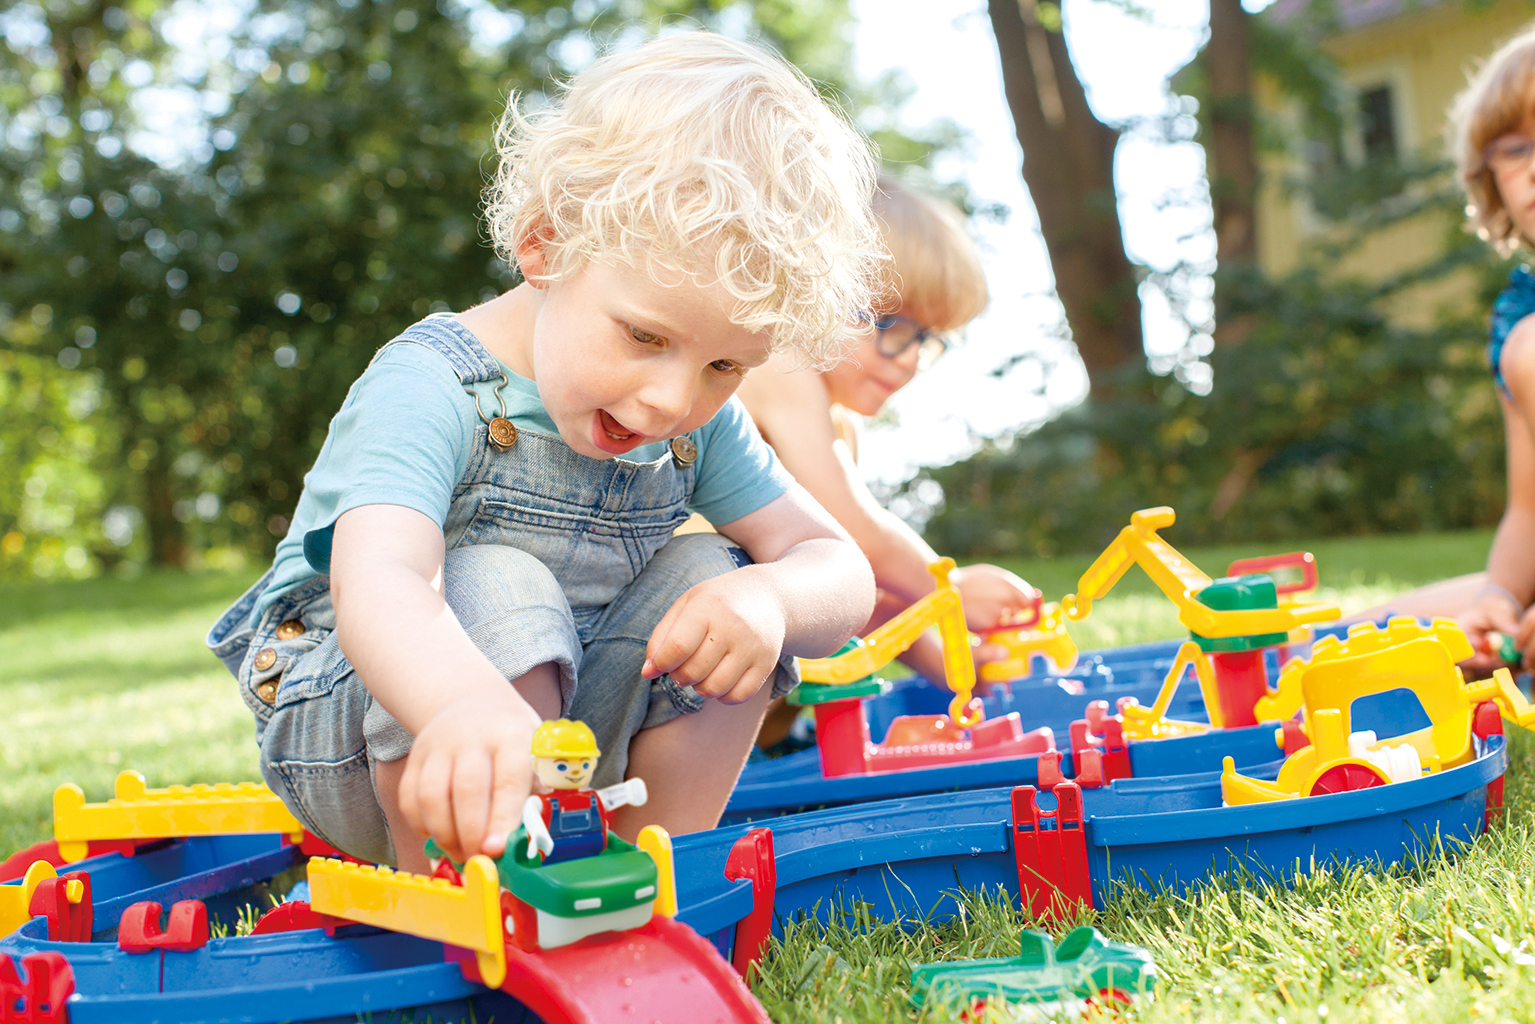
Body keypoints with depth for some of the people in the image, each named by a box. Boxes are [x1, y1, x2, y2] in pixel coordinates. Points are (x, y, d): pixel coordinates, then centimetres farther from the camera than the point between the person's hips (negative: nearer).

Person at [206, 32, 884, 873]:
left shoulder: (700, 423, -5)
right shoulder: (430, 389, -25)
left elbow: (839, 568, -6)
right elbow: (374, 583, -43)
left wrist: (772, 598, -32)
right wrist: (468, 705, -66)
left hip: (566, 742, 6)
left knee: (715, 577, -13)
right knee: (497, 591, -33)